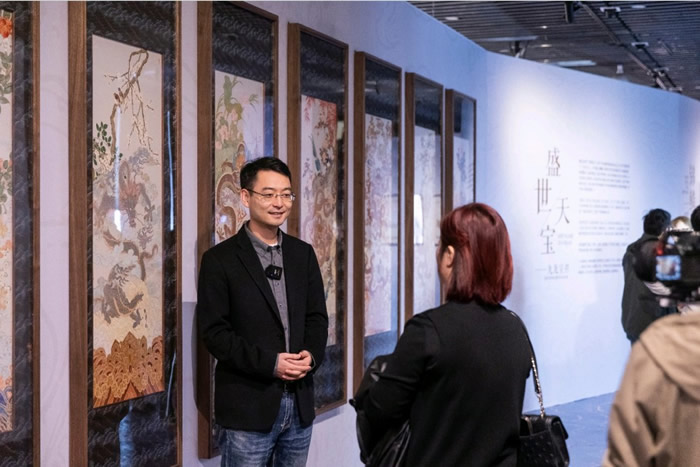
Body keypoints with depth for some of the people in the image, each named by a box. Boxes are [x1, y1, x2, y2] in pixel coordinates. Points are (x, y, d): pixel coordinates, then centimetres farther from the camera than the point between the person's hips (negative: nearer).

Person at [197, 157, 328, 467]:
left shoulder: (303, 254, 10)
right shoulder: (220, 259, -5)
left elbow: (317, 317, 11)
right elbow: (215, 332, -10)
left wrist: (311, 355, -10)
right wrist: (269, 363, -18)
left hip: (299, 403, 5)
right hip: (247, 406, -4)